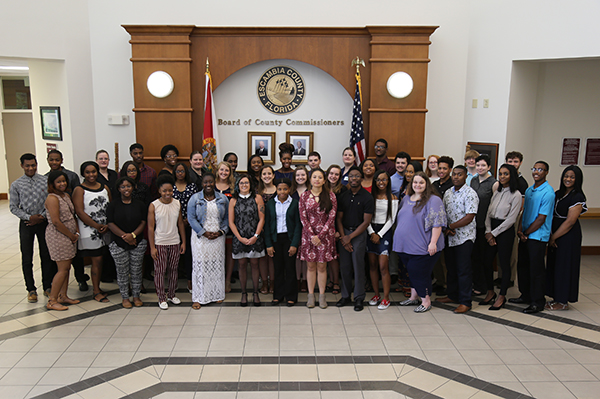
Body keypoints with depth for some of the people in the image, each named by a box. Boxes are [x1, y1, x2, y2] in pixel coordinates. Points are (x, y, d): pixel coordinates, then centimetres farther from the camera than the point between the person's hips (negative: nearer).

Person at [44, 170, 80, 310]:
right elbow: (56, 221, -20)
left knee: (66, 267, 12)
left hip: (69, 236, 9)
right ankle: (51, 301, 2)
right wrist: (72, 235, -12)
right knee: (63, 269, -6)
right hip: (57, 236, -9)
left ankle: (63, 296, 22)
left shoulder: (67, 196, 12)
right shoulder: (52, 198, -15)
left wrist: (76, 233, 5)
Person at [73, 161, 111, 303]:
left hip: (105, 231, 5)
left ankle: (97, 288, 21)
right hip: (89, 231, -5)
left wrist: (107, 225, -6)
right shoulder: (79, 190, -4)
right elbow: (80, 212, -12)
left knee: (100, 259, 9)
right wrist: (97, 226, -16)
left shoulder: (105, 188, 11)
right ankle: (96, 292, 9)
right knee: (97, 260, -2)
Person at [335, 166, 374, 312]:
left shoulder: (367, 197, -5)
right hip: (344, 233, 4)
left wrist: (350, 237, -10)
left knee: (358, 266, -1)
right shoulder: (343, 196, 8)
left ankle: (359, 298, 11)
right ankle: (345, 295, 20)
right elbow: (339, 219, 8)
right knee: (344, 266, 7)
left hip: (359, 233, -4)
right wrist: (343, 237, -4)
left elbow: (366, 222, -8)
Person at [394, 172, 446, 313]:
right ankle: (414, 297, 32)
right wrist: (398, 236, 22)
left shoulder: (433, 200, -10)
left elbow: (437, 223, -16)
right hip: (406, 245, 7)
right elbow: (400, 219, 23)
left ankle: (426, 301, 14)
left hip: (422, 247, -7)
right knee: (412, 271, 17)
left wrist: (433, 243, -21)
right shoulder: (406, 198, 13)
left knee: (420, 273, -1)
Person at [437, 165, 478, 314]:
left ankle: (465, 302, 5)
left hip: (464, 237, -7)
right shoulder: (448, 193, 11)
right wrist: (446, 229, -4)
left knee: (463, 269, -3)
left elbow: (469, 217, -17)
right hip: (450, 237, 7)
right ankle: (453, 295, 29)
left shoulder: (470, 193, -11)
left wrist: (450, 226, -14)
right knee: (451, 268, 15)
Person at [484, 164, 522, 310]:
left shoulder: (516, 195, -8)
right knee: (487, 262, 7)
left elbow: (511, 219, -12)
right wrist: (488, 231, -4)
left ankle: (502, 296, 16)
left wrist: (494, 233, -11)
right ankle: (490, 292, 24)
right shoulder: (497, 192, 11)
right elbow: (488, 213, 9)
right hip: (492, 231, 6)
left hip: (506, 231, -6)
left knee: (504, 264, 3)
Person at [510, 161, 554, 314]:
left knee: (536, 269, 0)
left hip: (538, 236, -8)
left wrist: (526, 233, -9)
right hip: (525, 236, 8)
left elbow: (541, 218, -15)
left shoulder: (548, 192, -13)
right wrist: (520, 230, -1)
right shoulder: (529, 190, 11)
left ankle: (538, 301, 12)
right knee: (522, 266, 15)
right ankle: (526, 296, 29)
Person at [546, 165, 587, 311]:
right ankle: (557, 298, 22)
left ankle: (563, 302, 10)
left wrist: (553, 237, -13)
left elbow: (570, 221, -17)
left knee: (564, 266, -1)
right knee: (554, 265, 11)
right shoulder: (558, 194, 11)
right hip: (556, 235, 8)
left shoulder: (577, 197, -13)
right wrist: (551, 236, 3)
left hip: (569, 237, -8)